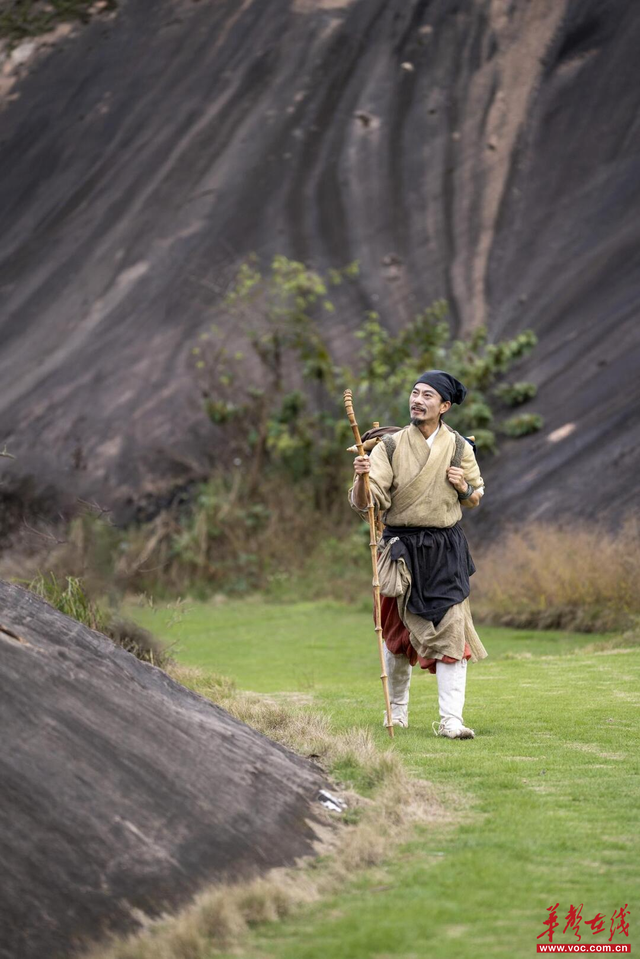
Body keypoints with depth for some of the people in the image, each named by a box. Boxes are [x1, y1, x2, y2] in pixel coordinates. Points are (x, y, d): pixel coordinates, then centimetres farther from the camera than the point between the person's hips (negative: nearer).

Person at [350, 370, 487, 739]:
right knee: (397, 632, 9)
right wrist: (362, 478, -31)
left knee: (451, 630, -11)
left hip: (446, 551, 0)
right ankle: (398, 710, 29)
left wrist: (464, 487, -7)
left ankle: (451, 719, -10)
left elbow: (475, 499, 16)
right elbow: (365, 503, -10)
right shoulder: (390, 446, -2)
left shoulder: (459, 449, 3)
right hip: (402, 549, 0)